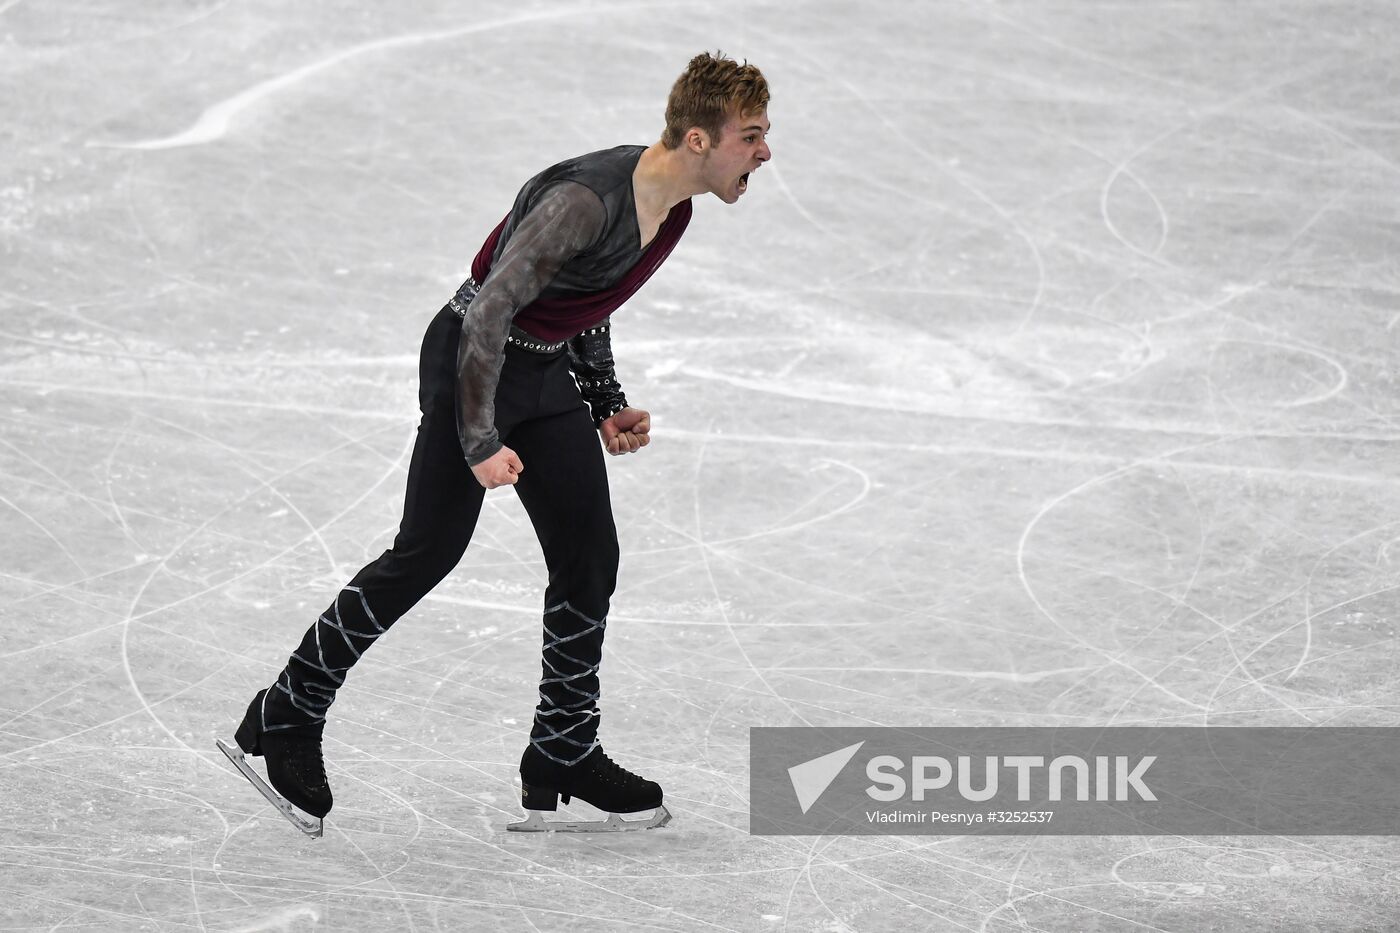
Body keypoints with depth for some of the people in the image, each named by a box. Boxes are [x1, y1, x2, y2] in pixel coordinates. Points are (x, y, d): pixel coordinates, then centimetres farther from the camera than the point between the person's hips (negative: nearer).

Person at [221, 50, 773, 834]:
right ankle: (285, 721, 3)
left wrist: (608, 404, 11)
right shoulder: (586, 200, -29)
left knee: (589, 557, 6)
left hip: (548, 372, 9)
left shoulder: (670, 206, 0)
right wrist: (480, 441, -33)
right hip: (473, 364, -9)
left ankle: (562, 754, 17)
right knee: (427, 555, -7)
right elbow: (489, 309, -30)